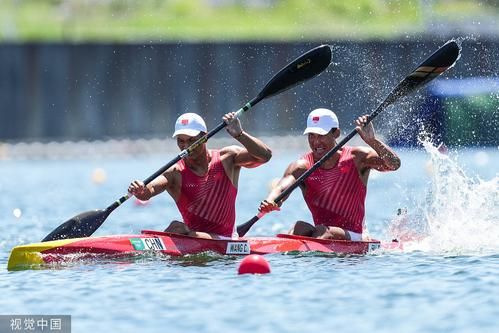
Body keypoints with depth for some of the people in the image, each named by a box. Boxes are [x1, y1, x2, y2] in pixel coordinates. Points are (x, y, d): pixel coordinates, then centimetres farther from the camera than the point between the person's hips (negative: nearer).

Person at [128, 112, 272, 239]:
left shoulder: (226, 159, 0)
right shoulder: (176, 173, -1)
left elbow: (265, 155, -12)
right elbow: (149, 190, -18)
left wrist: (239, 134, -27)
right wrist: (140, 191, -42)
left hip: (225, 241, -3)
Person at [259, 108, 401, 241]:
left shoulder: (356, 158, -3)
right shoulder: (302, 167, -1)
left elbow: (393, 164, -17)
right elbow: (282, 188, -21)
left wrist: (371, 140, -33)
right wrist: (270, 202, -45)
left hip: (351, 237, -3)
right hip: (320, 233, 3)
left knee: (322, 231, -32)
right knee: (300, 227, -28)